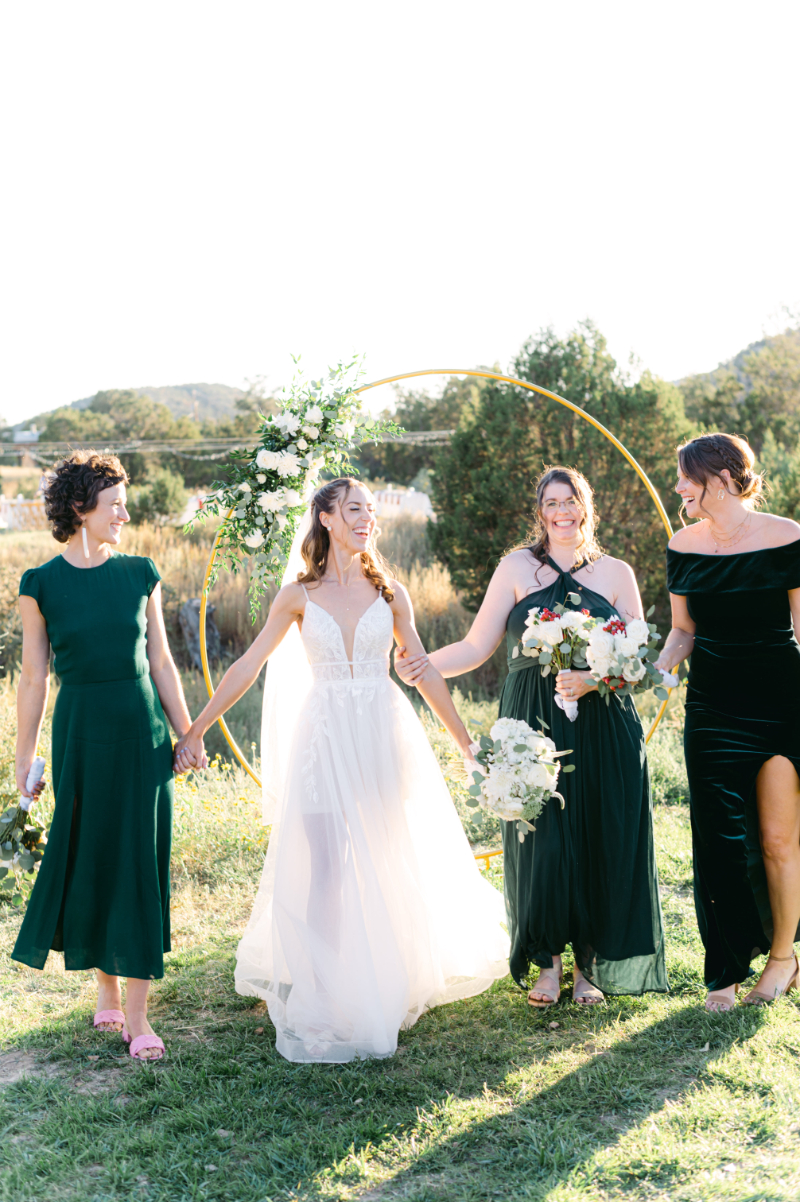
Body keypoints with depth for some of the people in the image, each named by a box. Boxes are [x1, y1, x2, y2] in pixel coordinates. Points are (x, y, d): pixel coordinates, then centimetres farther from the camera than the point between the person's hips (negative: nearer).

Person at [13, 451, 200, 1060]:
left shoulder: (140, 573, 2)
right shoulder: (40, 584, -3)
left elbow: (161, 662, 6)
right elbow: (34, 678, 0)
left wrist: (187, 734, 5)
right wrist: (24, 757, 0)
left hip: (143, 731, 1)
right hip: (81, 731, -1)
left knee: (141, 865, 0)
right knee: (90, 861, 8)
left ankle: (137, 1014, 6)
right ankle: (107, 985, 29)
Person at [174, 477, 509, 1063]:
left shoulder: (389, 592, 5)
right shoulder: (299, 595, 1)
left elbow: (424, 672, 11)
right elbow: (247, 668, 4)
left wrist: (466, 741, 13)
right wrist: (196, 729, 3)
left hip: (386, 735, 2)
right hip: (327, 737, -2)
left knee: (391, 867, 9)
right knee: (325, 868, -5)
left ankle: (390, 987, 28)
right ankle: (324, 1000, 6)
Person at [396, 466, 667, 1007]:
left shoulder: (616, 573, 9)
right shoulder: (518, 567, 6)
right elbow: (477, 646, 2)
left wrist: (592, 679, -12)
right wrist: (428, 664, -15)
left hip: (604, 725, 1)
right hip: (535, 724, -1)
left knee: (602, 839, 1)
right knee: (541, 838, -3)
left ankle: (591, 962, 16)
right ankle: (547, 960, 14)